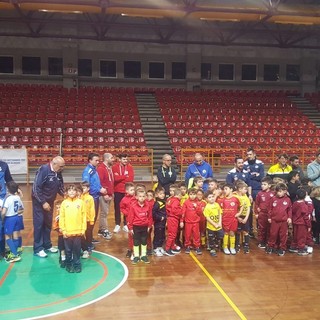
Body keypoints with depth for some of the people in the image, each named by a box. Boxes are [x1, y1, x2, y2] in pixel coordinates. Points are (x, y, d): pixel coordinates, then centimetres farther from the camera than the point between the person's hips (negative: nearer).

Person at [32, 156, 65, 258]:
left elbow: (60, 187, 9)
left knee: (48, 223, 13)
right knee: (39, 223, -1)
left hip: (50, 201, 7)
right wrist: (43, 202, -23)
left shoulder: (58, 173, -3)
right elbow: (36, 188, -24)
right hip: (39, 201, -7)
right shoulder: (43, 170, -23)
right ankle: (38, 248, 9)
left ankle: (47, 245, 26)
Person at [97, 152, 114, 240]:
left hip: (109, 194, 9)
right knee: (104, 212, -5)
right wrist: (104, 194, -20)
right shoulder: (101, 168, -14)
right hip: (104, 195, -9)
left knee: (105, 212, 13)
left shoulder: (109, 168, 15)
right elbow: (99, 182, -20)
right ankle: (105, 231, 3)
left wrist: (112, 192, 15)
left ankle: (101, 230, 22)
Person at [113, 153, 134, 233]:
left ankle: (126, 225, 17)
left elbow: (131, 179, -11)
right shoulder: (115, 167, -4)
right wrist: (125, 176, -10)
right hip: (118, 191, -1)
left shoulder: (130, 167, 1)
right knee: (117, 208, 5)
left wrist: (120, 178, -12)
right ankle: (117, 225, 16)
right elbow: (116, 178, -17)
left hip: (127, 191, 1)